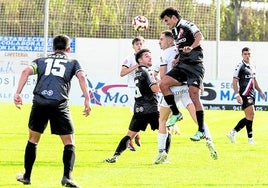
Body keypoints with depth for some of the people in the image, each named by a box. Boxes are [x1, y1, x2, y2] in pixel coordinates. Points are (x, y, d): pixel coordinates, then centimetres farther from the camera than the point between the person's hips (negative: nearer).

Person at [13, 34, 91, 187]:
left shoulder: (41, 61, 23)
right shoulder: (73, 62, 19)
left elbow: (27, 71, 5)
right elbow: (81, 76, 0)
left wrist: (18, 94, -3)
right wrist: (87, 100, -6)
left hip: (39, 102, 2)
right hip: (59, 104, -2)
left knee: (33, 139, 22)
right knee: (69, 143, 9)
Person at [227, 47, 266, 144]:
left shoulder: (252, 66, 16)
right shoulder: (240, 66, -8)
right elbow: (234, 82, -11)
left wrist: (260, 91, 18)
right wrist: (237, 95, -19)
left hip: (251, 95, 8)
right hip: (244, 95, -8)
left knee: (249, 117, 8)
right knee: (250, 115, -11)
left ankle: (232, 133, 15)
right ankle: (250, 138, -4)